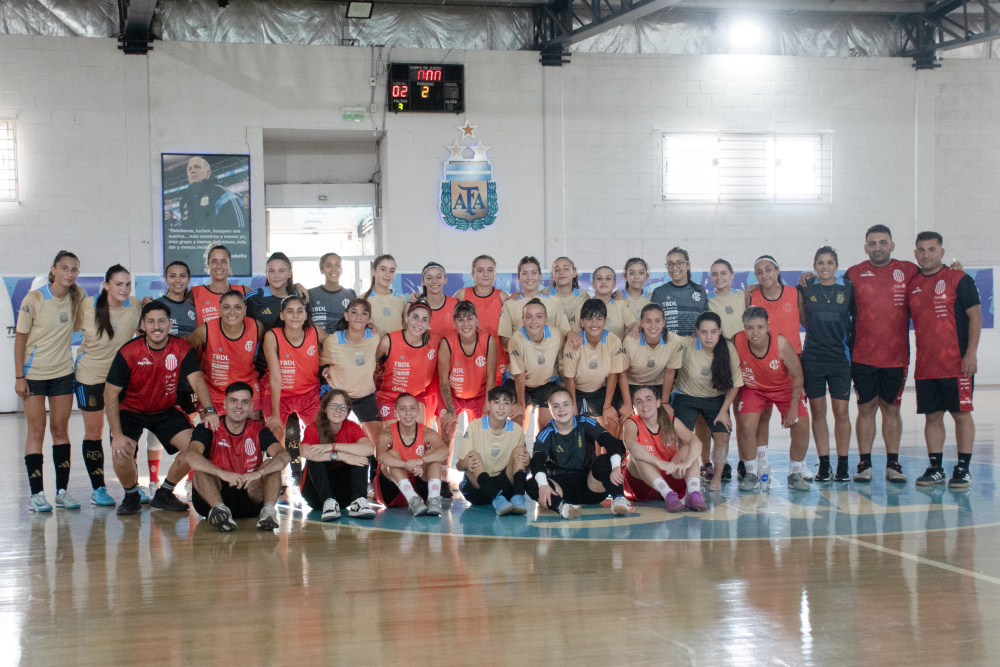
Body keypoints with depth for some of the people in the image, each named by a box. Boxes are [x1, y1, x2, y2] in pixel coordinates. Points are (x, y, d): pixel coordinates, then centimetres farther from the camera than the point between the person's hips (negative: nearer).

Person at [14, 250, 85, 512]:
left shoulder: (78, 296, -2)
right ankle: (36, 494, 1)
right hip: (33, 373, -4)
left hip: (63, 372, 4)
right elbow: (20, 338, -9)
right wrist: (19, 377, -12)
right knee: (36, 431, -2)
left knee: (60, 430, 6)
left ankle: (62, 491, 11)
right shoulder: (33, 299, -14)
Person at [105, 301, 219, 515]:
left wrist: (209, 410, -42)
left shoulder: (182, 349, -14)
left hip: (166, 411, 3)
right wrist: (117, 434, -27)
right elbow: (110, 393, -19)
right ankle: (131, 496, 8)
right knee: (121, 454, -26)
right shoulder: (128, 353, -21)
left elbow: (197, 380, -22)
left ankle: (164, 494, 8)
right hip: (130, 411, -2)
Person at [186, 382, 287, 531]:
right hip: (212, 498, -1)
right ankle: (219, 509, -47)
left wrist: (258, 472, -37)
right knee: (201, 466, -25)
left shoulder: (258, 430, 3)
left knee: (272, 464, -18)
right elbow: (190, 456, -24)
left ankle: (269, 509, -41)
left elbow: (283, 456, -16)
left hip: (250, 495, 1)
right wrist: (222, 473, -41)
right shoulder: (208, 429, -2)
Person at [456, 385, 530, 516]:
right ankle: (497, 500, -46)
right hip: (476, 488, -2)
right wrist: (465, 464, -33)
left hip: (503, 487, 2)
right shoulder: (475, 426, -3)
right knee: (474, 455, -27)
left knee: (518, 451, -16)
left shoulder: (516, 431, 3)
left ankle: (518, 498, -37)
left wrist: (526, 461, -19)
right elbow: (459, 465, -7)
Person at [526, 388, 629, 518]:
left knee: (604, 461, -30)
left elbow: (611, 442, -18)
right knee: (531, 485, -31)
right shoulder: (546, 434, -3)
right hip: (562, 486, 0)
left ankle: (618, 499, -31)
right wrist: (543, 484, -43)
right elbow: (537, 461, -21)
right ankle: (561, 506, -52)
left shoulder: (586, 424, -3)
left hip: (590, 484, 0)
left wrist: (616, 467, -40)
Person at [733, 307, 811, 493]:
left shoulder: (781, 344, -30)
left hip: (785, 387, 0)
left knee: (801, 426, -12)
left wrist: (793, 407, -17)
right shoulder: (736, 342, -27)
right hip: (753, 388, 0)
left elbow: (797, 376, -16)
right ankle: (751, 474, 0)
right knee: (746, 426, -19)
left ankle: (795, 475, 9)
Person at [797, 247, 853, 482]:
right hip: (812, 357, 1)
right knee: (817, 411, 3)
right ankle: (824, 465, 10)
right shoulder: (805, 290, 7)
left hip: (840, 358, -1)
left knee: (841, 411, -3)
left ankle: (843, 465, 6)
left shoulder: (847, 291, 6)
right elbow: (804, 320, 11)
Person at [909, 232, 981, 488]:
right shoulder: (912, 284, 11)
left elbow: (975, 316, -6)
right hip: (925, 365, 5)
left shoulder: (959, 280, -3)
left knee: (962, 414, 0)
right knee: (932, 416, 7)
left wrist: (971, 353, -14)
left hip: (957, 364, -5)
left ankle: (963, 469, 6)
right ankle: (935, 467, 15)